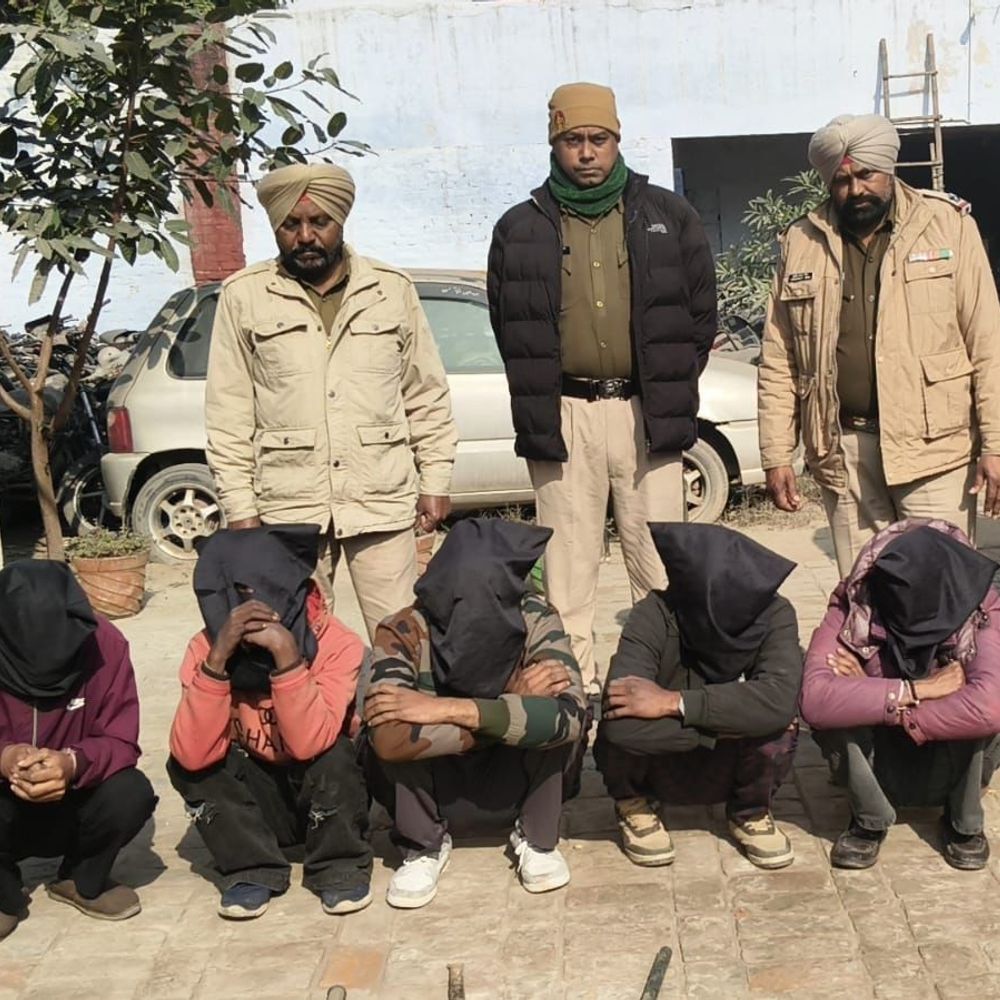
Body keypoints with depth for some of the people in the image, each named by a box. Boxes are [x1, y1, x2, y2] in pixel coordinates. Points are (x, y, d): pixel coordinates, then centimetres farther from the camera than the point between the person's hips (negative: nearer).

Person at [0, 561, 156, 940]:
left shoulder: (104, 643, -20)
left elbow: (121, 742, -19)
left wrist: (74, 763, -40)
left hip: (72, 807, 1)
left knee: (131, 793, -28)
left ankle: (84, 882, 5)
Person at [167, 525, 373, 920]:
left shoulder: (336, 644, -23)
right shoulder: (207, 646, -17)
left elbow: (309, 742, -36)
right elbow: (193, 754, -30)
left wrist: (287, 654, -42)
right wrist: (218, 657, -38)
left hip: (329, 796, -2)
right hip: (259, 802, 2)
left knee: (332, 751, -32)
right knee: (185, 764, -22)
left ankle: (339, 866, -8)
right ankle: (252, 869, -6)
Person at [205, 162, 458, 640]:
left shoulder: (393, 289, 7)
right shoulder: (244, 296, 4)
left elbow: (427, 396, 12)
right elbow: (228, 410, 4)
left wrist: (435, 480, 7)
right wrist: (239, 506, -1)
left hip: (383, 500, 1)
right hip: (287, 506, 0)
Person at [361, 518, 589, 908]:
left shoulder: (534, 620, -21)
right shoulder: (406, 633, -25)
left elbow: (570, 712, -37)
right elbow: (388, 738, -41)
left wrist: (449, 710, -40)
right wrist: (515, 703, -35)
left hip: (515, 786, 1)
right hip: (433, 796, 0)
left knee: (555, 717, -28)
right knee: (392, 727, -30)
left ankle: (536, 838, -2)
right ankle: (424, 845, -3)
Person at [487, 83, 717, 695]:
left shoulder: (668, 217, 9)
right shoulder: (521, 231, 8)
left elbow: (702, 311, 11)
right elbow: (508, 327, 12)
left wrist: (671, 390, 5)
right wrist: (540, 406, 5)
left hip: (647, 411, 0)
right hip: (563, 415, 0)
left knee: (660, 565, 2)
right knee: (569, 571, 3)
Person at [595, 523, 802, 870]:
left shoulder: (774, 614, -22)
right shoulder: (655, 616, -28)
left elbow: (781, 698, -41)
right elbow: (622, 723, -42)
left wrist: (674, 702, -42)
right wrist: (733, 719, -37)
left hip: (732, 764, 1)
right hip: (661, 764, -1)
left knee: (778, 726, -31)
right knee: (625, 727, -34)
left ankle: (750, 812, 4)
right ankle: (635, 804, 3)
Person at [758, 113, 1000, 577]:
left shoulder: (949, 225, 2)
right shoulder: (801, 244, 9)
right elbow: (778, 363, 8)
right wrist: (777, 455, 3)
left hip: (933, 444, -2)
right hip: (842, 450, 2)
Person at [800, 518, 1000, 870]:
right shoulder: (853, 607, -25)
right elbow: (815, 699, -42)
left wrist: (879, 702, -36)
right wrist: (918, 690, -39)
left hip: (950, 759, 0)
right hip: (878, 758, 0)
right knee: (833, 709, -32)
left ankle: (964, 821, -3)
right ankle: (869, 820, -4)